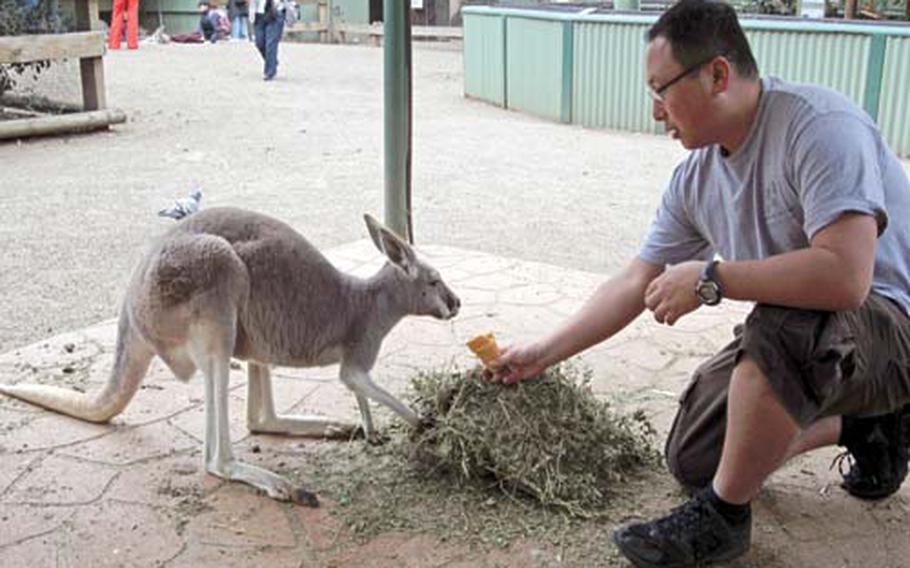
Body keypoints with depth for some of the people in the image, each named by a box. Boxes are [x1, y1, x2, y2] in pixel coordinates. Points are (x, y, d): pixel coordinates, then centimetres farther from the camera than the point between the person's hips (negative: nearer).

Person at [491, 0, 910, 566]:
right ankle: (864, 424, 22)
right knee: (693, 458, 10)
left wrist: (708, 279, -28)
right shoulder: (695, 178, -1)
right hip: (799, 345, 8)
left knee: (783, 323, -39)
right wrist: (543, 353, 5)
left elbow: (845, 276, -38)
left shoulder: (819, 126, -26)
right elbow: (635, 284, 5)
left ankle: (722, 517, -17)